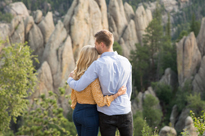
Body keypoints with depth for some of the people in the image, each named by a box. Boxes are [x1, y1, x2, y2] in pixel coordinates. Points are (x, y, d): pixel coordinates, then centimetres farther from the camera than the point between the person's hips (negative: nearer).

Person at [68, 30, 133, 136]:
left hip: (107, 113, -3)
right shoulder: (126, 62, 2)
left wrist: (70, 80, 11)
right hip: (125, 112, 3)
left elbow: (79, 87, -11)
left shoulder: (97, 65, -13)